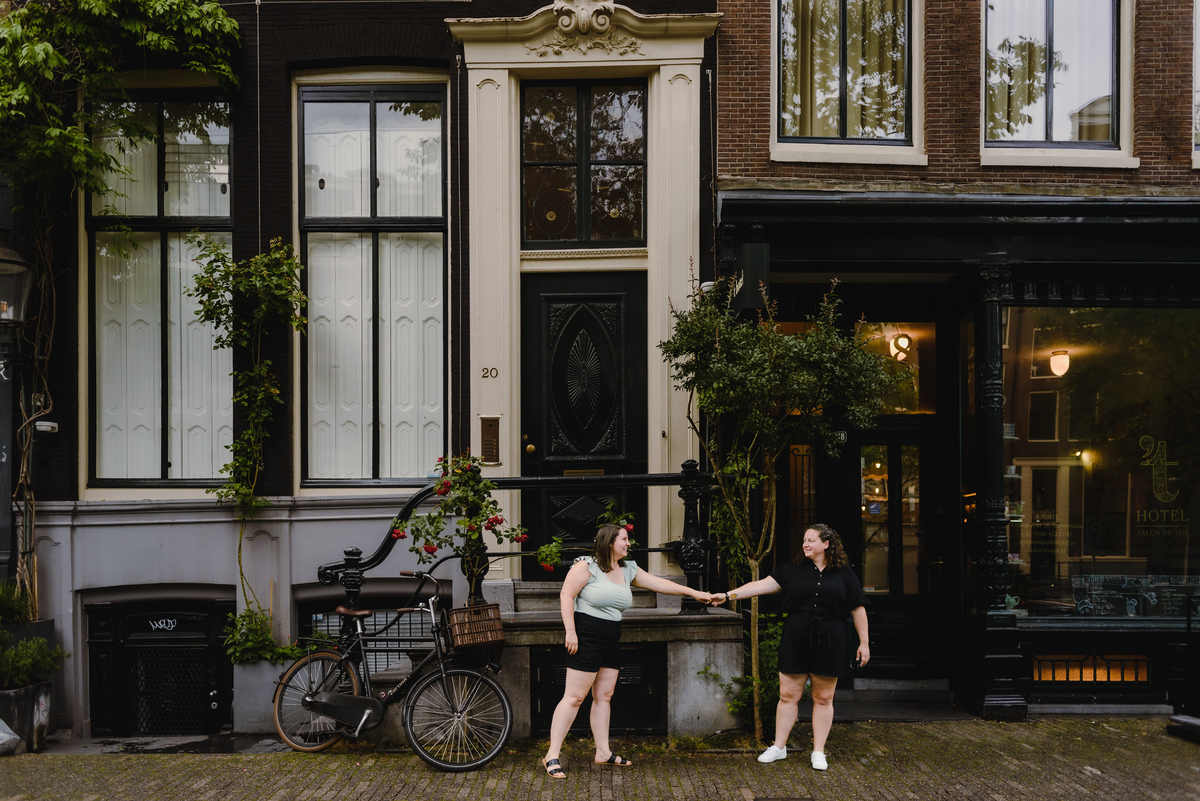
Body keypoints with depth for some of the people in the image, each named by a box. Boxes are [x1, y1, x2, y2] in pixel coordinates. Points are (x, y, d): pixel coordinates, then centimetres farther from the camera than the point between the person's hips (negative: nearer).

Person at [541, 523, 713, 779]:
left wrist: (694, 593, 13)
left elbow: (658, 583, 15)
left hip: (611, 642, 8)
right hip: (586, 639, -8)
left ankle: (603, 752, 19)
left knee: (604, 696, 11)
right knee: (574, 697, -8)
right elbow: (566, 595, -12)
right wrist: (570, 631, -18)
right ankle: (552, 756, -3)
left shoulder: (628, 570, 12)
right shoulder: (587, 566, -10)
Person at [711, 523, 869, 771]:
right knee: (788, 694, 5)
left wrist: (864, 642, 5)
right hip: (796, 641, 1)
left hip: (829, 643, -1)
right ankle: (779, 747, 17)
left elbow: (857, 609, 7)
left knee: (823, 698, 6)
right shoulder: (793, 570, 4)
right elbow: (764, 585, -3)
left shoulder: (844, 574, 3)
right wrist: (729, 595, -13)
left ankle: (818, 752, 18)